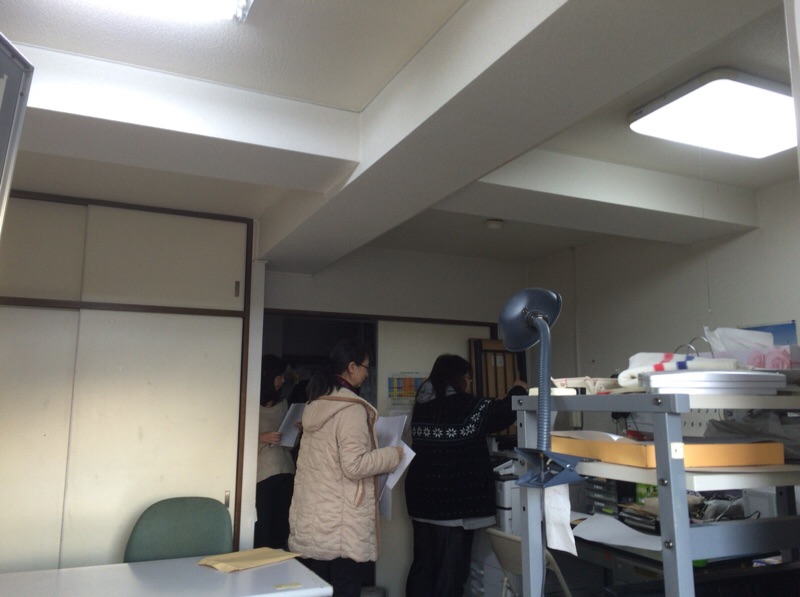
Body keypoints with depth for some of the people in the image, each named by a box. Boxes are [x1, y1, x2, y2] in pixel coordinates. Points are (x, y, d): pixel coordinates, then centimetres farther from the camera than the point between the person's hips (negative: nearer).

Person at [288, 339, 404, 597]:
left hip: (311, 522, 8)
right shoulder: (351, 408, -15)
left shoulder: (315, 405, 11)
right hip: (342, 527, -8)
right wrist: (393, 454, -7)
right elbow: (354, 466, -20)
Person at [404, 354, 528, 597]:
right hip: (454, 501, -7)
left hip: (422, 498, 7)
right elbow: (504, 413, -7)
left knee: (422, 565, 16)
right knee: (450, 571, 4)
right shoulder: (465, 405, -15)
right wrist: (518, 391, 14)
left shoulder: (421, 405, 6)